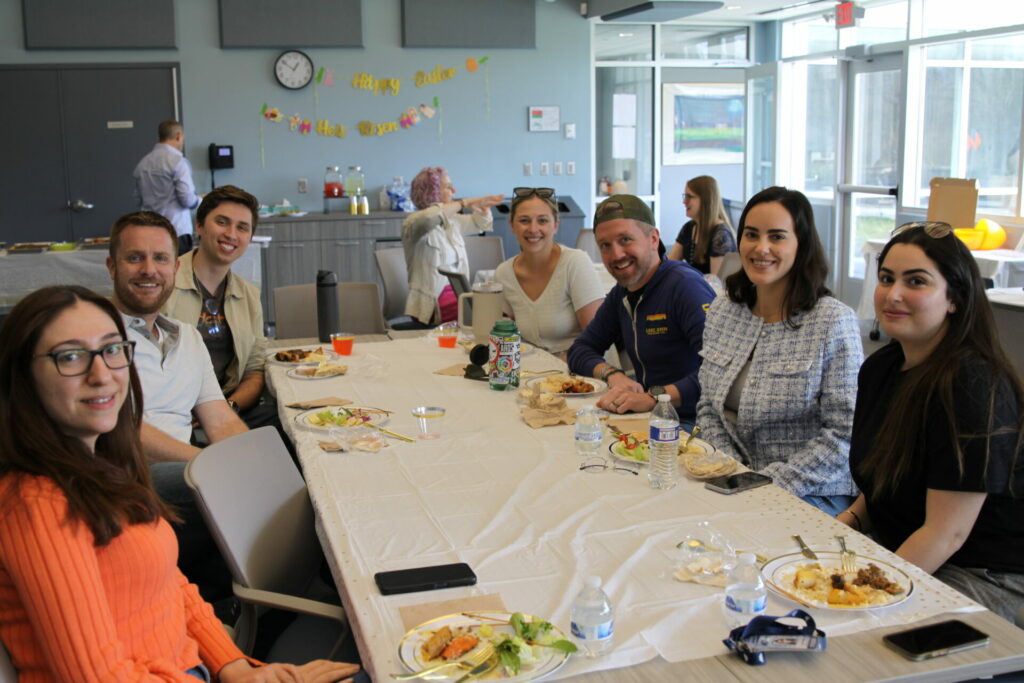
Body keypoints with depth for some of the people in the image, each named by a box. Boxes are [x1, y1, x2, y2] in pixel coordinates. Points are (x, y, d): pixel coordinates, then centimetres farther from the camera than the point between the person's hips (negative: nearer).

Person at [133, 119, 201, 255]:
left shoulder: (142, 163, 10)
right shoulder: (177, 161, -8)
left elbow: (138, 201, 14)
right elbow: (187, 199, -12)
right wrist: (200, 200, 7)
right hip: (176, 232, -6)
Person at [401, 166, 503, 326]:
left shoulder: (452, 220, 17)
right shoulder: (414, 222, -7)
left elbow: (479, 223, 35)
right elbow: (427, 218, -33)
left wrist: (484, 206, 11)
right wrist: (465, 203, -27)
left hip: (458, 294, 8)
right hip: (433, 304, -8)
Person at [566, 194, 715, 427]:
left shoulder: (685, 285, -16)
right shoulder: (621, 294, 13)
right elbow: (580, 351, 17)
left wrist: (654, 397, -33)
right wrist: (613, 375, -4)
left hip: (690, 423, -9)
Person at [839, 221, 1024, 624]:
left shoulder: (974, 388, -20)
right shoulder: (880, 368, 5)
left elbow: (946, 533, -21)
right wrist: (835, 531, -2)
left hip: (987, 580, -7)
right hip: (899, 554, 8)